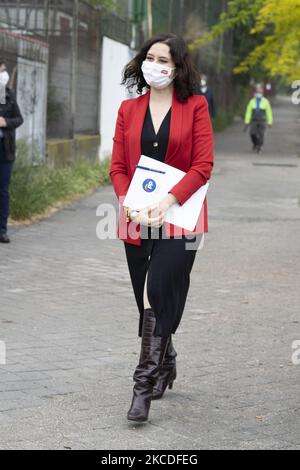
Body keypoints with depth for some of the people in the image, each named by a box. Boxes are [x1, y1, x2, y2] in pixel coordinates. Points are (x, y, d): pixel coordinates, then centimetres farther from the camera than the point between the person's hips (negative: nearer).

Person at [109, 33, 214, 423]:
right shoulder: (128, 109, 9)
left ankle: (145, 385, -14)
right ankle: (167, 367, 33)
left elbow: (203, 165, -7)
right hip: (137, 219, 4)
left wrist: (167, 202, -18)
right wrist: (128, 203, -11)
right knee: (150, 300, 11)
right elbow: (118, 166, 8)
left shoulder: (195, 107, -1)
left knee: (157, 292, -17)